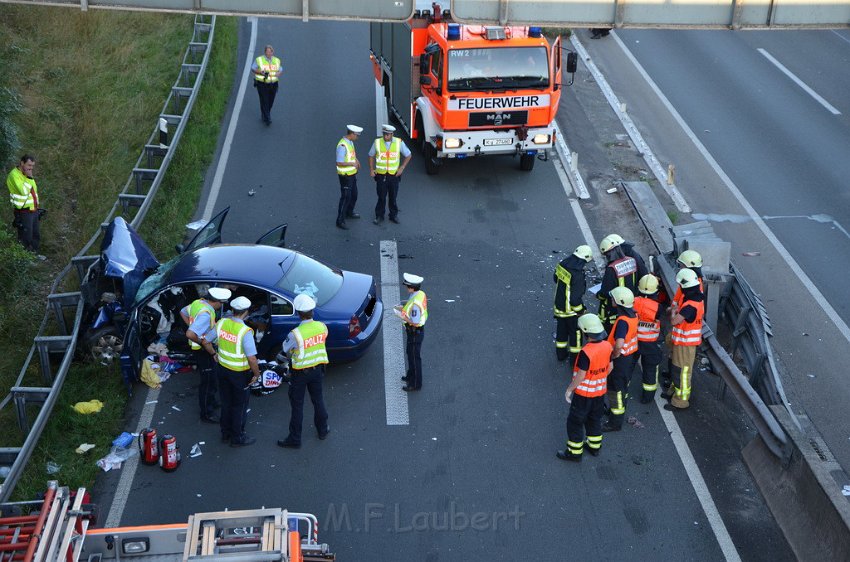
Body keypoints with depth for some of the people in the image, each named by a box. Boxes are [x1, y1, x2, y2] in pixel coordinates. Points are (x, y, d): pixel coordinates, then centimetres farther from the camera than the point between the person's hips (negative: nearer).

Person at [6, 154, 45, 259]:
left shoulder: (26, 174, 11)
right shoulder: (14, 175, -17)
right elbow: (23, 191, -29)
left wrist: (36, 209, 20)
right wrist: (29, 178, -23)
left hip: (33, 211, 9)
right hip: (23, 212, -9)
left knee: (36, 235, 18)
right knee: (25, 238, -3)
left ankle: (34, 254, 31)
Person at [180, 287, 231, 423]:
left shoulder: (198, 302, -3)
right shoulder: (206, 314, -32)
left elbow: (183, 312, 17)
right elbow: (190, 334, -39)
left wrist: (193, 326, 12)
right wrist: (202, 342, -23)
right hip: (204, 351, -10)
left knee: (212, 379, 26)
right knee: (208, 382, 4)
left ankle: (210, 403, 45)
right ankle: (207, 414, 17)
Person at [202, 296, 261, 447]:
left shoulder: (221, 323, -9)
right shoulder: (245, 331, -27)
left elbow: (205, 342, 2)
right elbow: (252, 358, -28)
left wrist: (214, 354, 19)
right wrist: (256, 374, -13)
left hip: (223, 368, 6)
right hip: (240, 373, -6)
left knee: (226, 402, 22)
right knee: (239, 406, 12)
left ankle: (225, 433, 36)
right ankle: (238, 438, 24)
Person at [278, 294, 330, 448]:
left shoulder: (295, 333, -28)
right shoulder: (321, 327, -12)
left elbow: (285, 349, -10)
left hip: (300, 372, -5)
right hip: (317, 369, 5)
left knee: (297, 405, 8)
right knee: (318, 400, 23)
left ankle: (294, 439, 19)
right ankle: (323, 430, 38)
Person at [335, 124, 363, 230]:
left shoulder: (350, 142, 4)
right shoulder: (342, 145, -26)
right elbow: (339, 163, -27)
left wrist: (356, 160, 8)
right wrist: (352, 163, -25)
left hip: (352, 174, 10)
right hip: (346, 176, -9)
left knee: (354, 195, 23)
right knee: (345, 197, -5)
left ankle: (349, 213, 45)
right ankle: (340, 221, 2)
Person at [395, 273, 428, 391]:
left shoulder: (415, 303, -34)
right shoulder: (421, 294, -5)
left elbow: (415, 322, -29)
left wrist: (402, 316, -21)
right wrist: (403, 308, 4)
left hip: (415, 333, -9)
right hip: (417, 331, 9)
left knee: (414, 357, 7)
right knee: (410, 353, 27)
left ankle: (415, 384, 23)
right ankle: (411, 375, 46)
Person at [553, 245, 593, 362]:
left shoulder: (562, 264, -9)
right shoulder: (577, 275, -31)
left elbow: (555, 278, 13)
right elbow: (575, 298, -28)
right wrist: (580, 311, -13)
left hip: (559, 305, 7)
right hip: (571, 310, -7)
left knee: (561, 330, 24)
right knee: (576, 333, 13)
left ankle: (561, 354, 40)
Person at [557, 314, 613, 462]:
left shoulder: (586, 352, -32)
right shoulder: (607, 346, -10)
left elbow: (581, 375, -25)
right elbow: (610, 367, 3)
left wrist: (569, 389, -12)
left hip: (584, 393, -7)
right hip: (600, 390, 7)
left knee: (575, 422, 10)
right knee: (595, 419, 25)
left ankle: (574, 452, 20)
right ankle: (595, 447, 39)